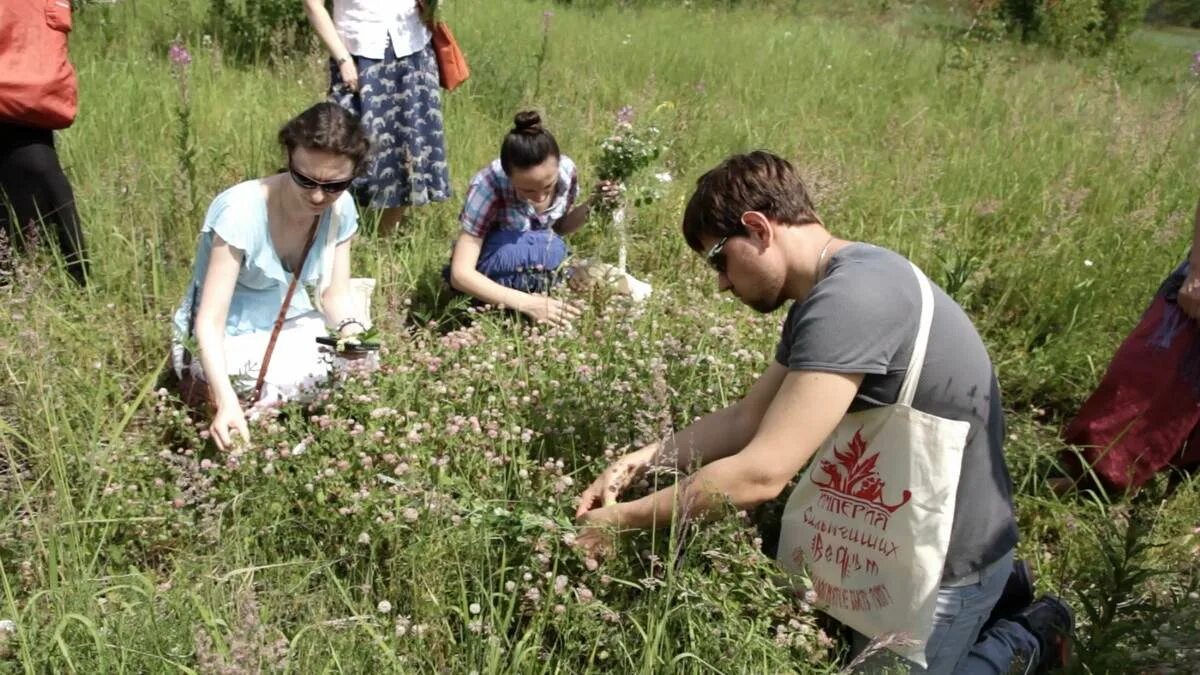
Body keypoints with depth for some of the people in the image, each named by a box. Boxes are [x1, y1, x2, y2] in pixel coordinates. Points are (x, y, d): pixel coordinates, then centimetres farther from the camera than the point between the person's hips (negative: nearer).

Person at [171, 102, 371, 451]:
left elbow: (335, 295, -4)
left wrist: (354, 332, -28)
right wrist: (227, 401, -45)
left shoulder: (341, 209, -11)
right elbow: (209, 322, -29)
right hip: (226, 343, -5)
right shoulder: (241, 212, -27)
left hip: (291, 328, 6)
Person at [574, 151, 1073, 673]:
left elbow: (760, 474, -34)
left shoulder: (850, 298, -31)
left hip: (944, 559, -9)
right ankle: (998, 593, 28)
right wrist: (642, 459, -6)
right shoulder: (828, 294, 4)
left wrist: (622, 520, -23)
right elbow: (748, 418, 7)